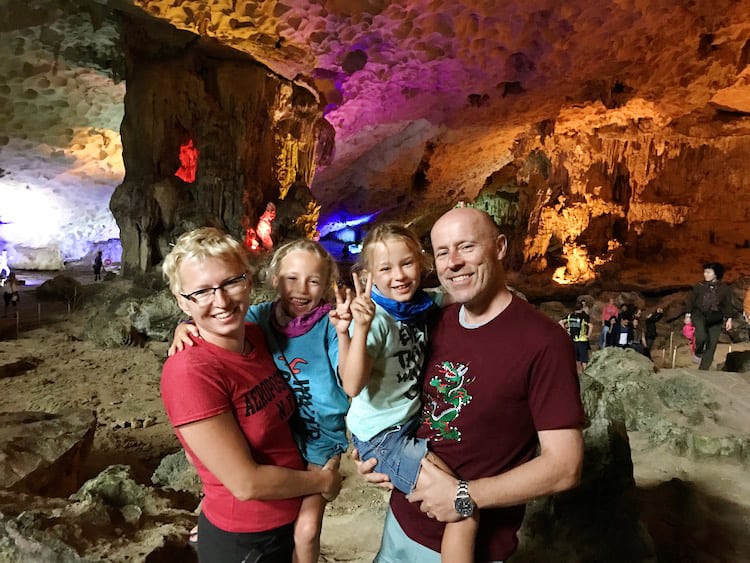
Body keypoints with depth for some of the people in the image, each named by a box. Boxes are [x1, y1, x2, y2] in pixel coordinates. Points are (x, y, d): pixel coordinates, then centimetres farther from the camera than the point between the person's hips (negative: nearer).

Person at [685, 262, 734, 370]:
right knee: (701, 335, -31)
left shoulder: (725, 289, 3)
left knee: (711, 345, 0)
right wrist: (688, 315, 2)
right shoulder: (699, 286, 1)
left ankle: (703, 369, 10)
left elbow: (728, 305, 10)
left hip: (715, 318, 2)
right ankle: (699, 351, 1)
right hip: (700, 314, -2)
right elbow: (691, 301, 7)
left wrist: (729, 319, 1)